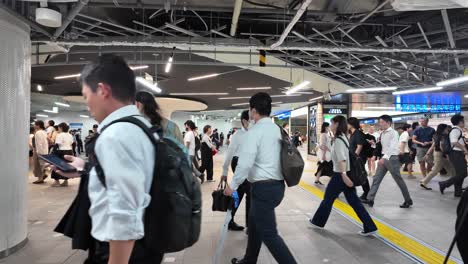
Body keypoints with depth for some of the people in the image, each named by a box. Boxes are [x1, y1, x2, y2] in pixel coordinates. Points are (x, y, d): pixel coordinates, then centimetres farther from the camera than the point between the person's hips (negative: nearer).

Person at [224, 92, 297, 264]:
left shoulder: (255, 131, -14)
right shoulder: (278, 130, 10)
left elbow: (245, 163, -20)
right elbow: (277, 157, 13)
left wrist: (233, 185, -9)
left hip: (263, 187, -9)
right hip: (277, 184, 9)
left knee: (269, 233, -2)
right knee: (254, 222, 24)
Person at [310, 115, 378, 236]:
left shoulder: (338, 140, -17)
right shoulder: (343, 137, 11)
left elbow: (342, 158, -29)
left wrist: (343, 174, -37)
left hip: (340, 174, -8)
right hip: (348, 173, 8)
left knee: (328, 198, 9)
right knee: (354, 201, 9)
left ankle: (318, 221, 26)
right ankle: (370, 227, 7)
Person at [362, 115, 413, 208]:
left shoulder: (394, 133, -13)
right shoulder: (383, 134, 10)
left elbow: (393, 147, -26)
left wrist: (384, 157, -36)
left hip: (392, 158, -7)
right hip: (384, 158, 7)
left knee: (399, 180, 3)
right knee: (376, 179, 2)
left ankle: (408, 201, 18)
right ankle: (370, 199, 3)